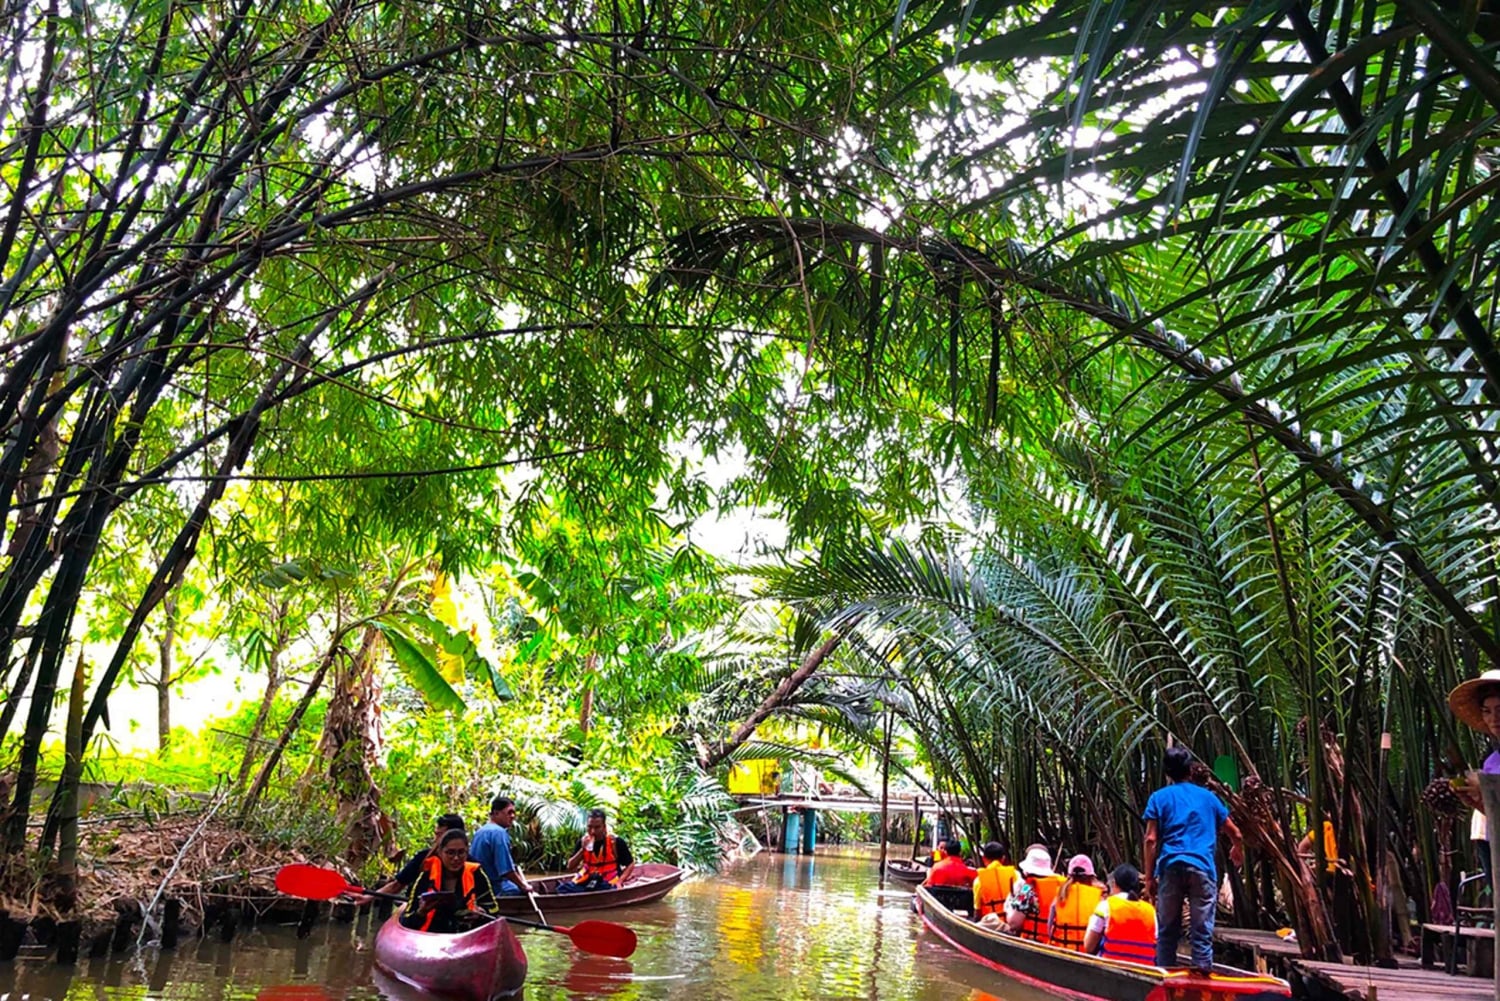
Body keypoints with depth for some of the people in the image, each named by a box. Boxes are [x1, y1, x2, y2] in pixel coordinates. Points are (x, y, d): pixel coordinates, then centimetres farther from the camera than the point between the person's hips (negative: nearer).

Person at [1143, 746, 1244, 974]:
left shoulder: (1159, 798, 8)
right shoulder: (1207, 797, 15)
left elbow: (1151, 840, -1)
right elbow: (1234, 833, 25)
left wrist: (1149, 876, 3)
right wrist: (1237, 849, 47)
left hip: (1171, 867, 0)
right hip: (1202, 868, 1)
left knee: (1168, 930, 8)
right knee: (1202, 930, 2)